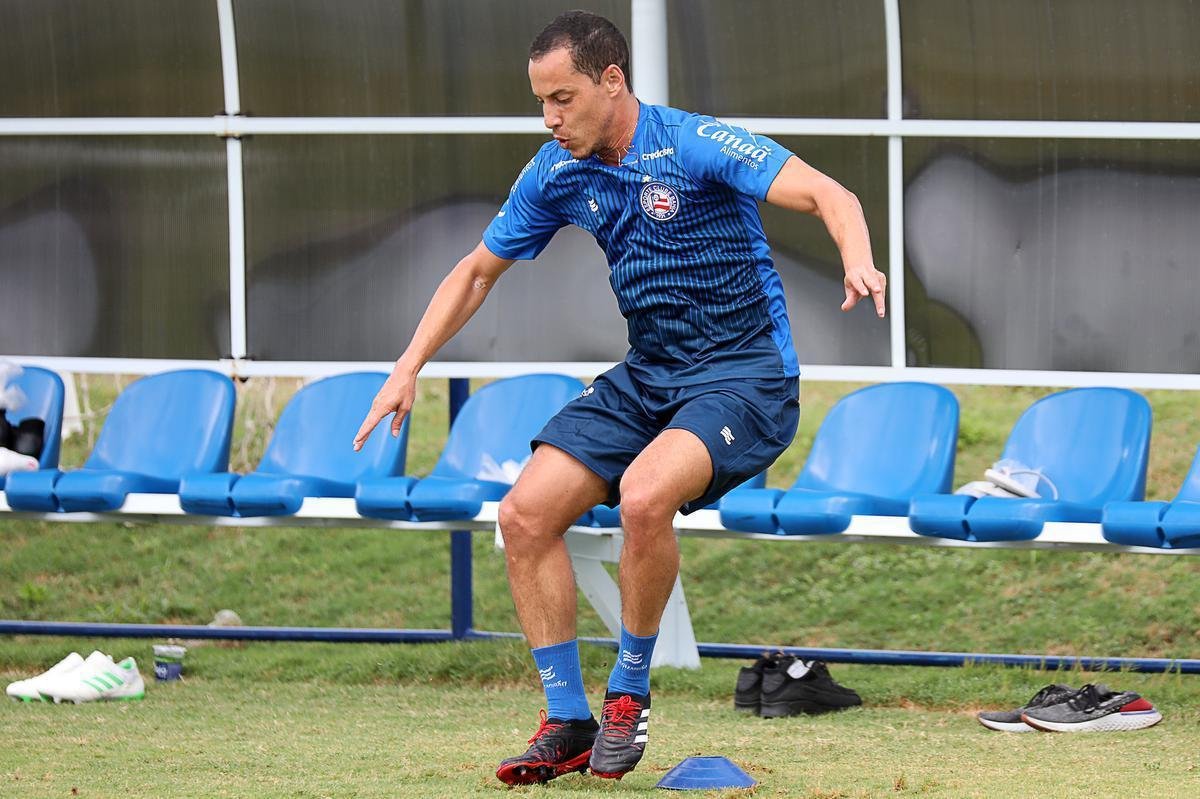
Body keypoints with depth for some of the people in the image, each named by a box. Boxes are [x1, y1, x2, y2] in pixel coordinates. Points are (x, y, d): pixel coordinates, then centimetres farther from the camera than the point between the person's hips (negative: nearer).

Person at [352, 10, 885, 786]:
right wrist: (409, 368, 6)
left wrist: (858, 261, -49)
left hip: (743, 374, -7)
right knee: (526, 515, -8)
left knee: (644, 494, -33)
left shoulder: (696, 145, -18)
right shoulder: (557, 174, 2)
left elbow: (828, 195, -28)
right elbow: (478, 270, 15)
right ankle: (569, 722, 2)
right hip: (647, 374, 7)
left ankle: (629, 695, -12)